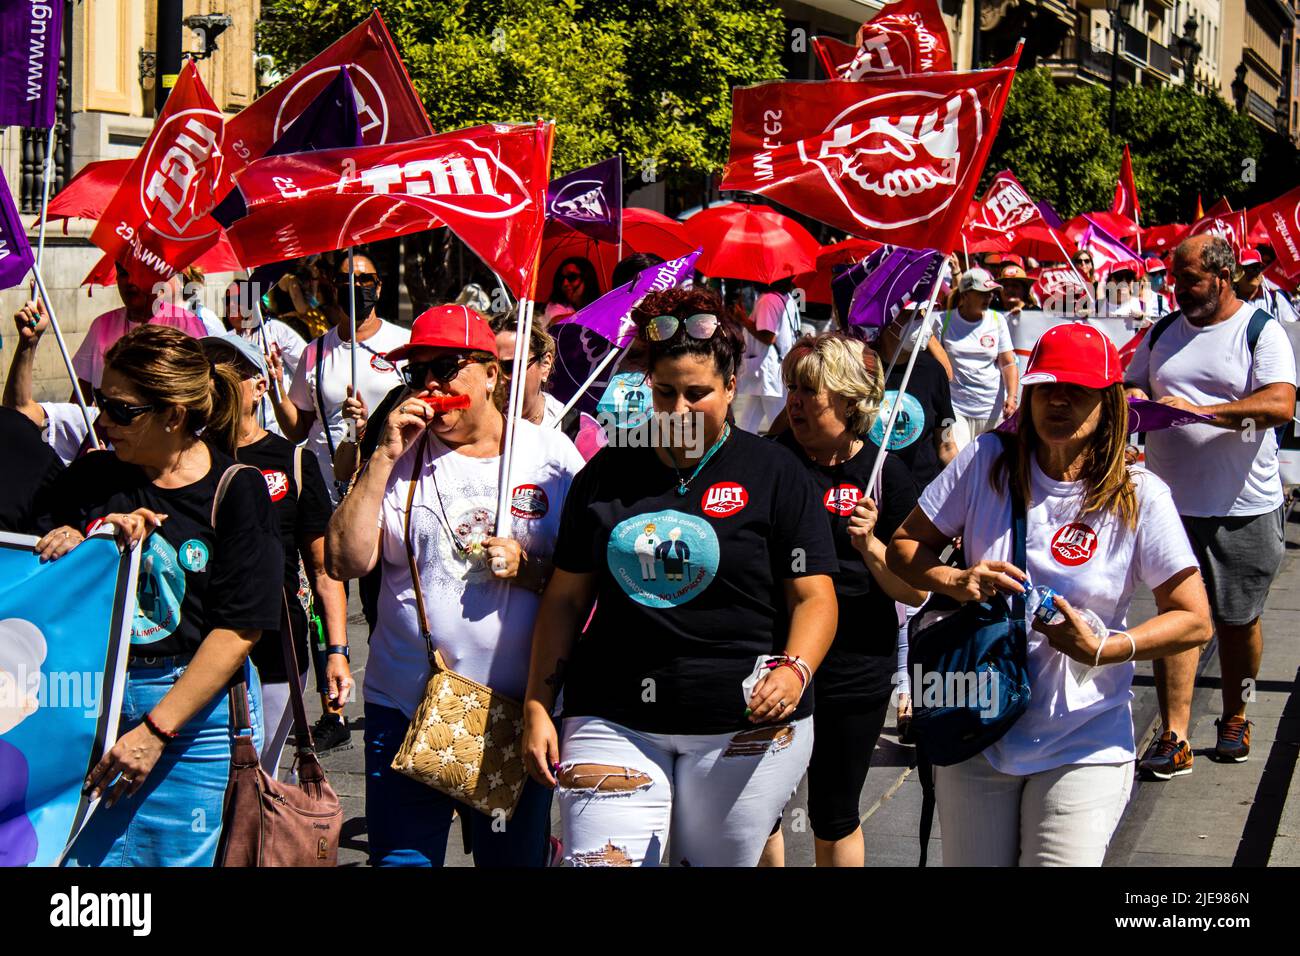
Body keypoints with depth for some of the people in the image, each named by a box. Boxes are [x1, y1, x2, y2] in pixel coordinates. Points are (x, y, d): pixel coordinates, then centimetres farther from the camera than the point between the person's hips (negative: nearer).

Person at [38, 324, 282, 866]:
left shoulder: (235, 490, -7)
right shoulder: (90, 477, 7)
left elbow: (238, 632, -11)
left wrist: (157, 729, -15)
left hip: (199, 707, -3)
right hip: (94, 698, 3)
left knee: (184, 854, 3)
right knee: (80, 855, 0)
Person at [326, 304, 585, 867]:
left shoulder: (552, 455, 2)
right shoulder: (400, 456, 5)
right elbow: (346, 562, -7)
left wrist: (526, 568, -15)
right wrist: (385, 457, -10)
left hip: (518, 711, 0)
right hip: (405, 708, 0)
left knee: (516, 857, 10)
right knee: (401, 857, 1)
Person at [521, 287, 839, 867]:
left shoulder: (774, 473, 2)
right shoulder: (607, 473, 9)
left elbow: (814, 597, -2)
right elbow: (566, 598, 13)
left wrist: (795, 669, -21)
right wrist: (537, 707, 6)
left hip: (744, 725, -2)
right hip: (613, 720, 2)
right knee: (597, 858, -10)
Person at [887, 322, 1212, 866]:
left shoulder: (1139, 497, -7)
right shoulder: (986, 462, -3)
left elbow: (1195, 622, -7)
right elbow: (904, 547, 5)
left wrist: (1102, 649, -21)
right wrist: (955, 583, -16)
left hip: (1083, 747, -2)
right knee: (968, 864, 10)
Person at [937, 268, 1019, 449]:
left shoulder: (997, 320, 7)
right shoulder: (945, 321, 2)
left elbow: (1008, 363, 4)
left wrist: (1011, 397, -11)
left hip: (992, 410, 2)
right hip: (954, 407, -2)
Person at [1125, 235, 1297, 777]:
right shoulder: (1162, 333, 11)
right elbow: (1131, 386, 21)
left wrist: (1199, 410, -27)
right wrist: (1131, 397, -4)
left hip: (1244, 508, -3)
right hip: (1172, 504, 3)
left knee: (1238, 621, 11)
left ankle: (1235, 721, 31)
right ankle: (1173, 739, -5)